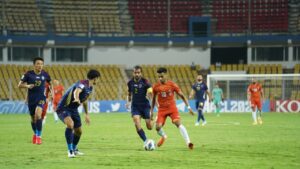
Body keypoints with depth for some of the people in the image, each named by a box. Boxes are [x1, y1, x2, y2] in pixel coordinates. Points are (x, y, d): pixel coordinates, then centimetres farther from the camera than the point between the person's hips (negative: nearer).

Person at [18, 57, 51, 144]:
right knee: (33, 118, 12)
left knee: (38, 114, -24)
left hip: (41, 98, -1)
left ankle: (39, 136, -16)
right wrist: (27, 86, -24)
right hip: (31, 99, 1)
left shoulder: (45, 74, -2)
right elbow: (19, 85, -6)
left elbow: (50, 83, 18)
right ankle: (35, 134, 40)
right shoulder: (28, 74, -8)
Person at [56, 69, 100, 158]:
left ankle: (74, 149, 40)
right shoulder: (83, 84, -24)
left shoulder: (90, 87, 7)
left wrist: (87, 114, 29)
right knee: (70, 124, -33)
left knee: (78, 131, 14)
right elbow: (77, 91, -48)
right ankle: (70, 150, -27)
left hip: (73, 109, 9)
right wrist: (76, 99, -70)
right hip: (64, 108, -9)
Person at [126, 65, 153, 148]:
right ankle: (145, 142, -12)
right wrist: (128, 102, 10)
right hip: (135, 106, 2)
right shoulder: (130, 83, 2)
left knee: (149, 127, 1)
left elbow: (151, 93, -13)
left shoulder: (145, 82, -10)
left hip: (145, 105, -2)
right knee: (137, 125, -19)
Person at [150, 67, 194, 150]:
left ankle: (188, 142, -27)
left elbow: (181, 95, 0)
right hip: (162, 109, 2)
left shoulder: (172, 85, -9)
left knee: (178, 123, -22)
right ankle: (163, 137, 27)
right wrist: (151, 111, 14)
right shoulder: (156, 86, -4)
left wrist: (188, 107, -3)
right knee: (158, 127, -10)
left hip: (172, 108, -2)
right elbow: (153, 99, 12)